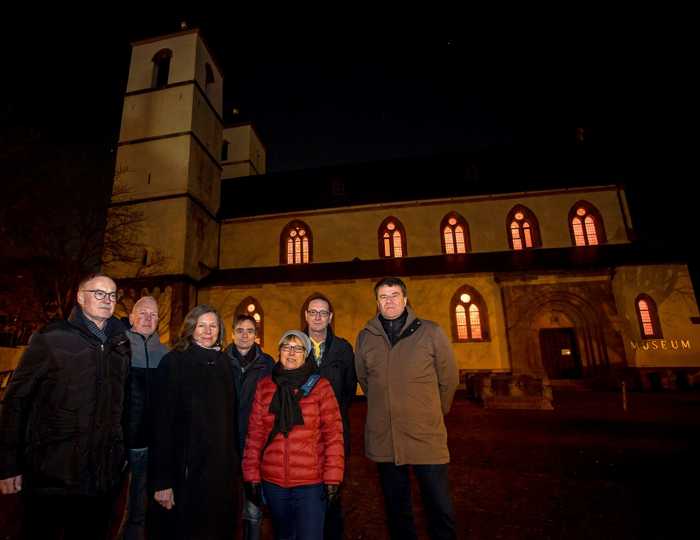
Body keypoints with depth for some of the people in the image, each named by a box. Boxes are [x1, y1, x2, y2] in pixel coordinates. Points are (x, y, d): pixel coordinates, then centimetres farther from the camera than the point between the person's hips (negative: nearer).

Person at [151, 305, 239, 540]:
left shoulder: (223, 364, 5)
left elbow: (230, 417, 9)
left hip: (222, 469, 5)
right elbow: (163, 421, -12)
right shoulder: (173, 362, -9)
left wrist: (234, 464, 9)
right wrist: (162, 480, -13)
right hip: (187, 470, -4)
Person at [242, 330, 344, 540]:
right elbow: (254, 434, 2)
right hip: (273, 482, 3)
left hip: (312, 483, -3)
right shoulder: (264, 386, 1)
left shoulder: (320, 386, -6)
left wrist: (332, 477, -11)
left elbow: (333, 434, -8)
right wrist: (252, 475, 1)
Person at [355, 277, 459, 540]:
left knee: (440, 508, 10)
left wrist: (433, 413, 10)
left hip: (426, 437, -2)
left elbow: (449, 378, 2)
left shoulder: (430, 332, -7)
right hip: (383, 439, 3)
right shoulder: (365, 336, 1)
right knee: (396, 508, 19)